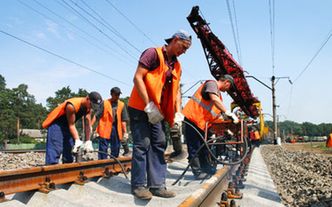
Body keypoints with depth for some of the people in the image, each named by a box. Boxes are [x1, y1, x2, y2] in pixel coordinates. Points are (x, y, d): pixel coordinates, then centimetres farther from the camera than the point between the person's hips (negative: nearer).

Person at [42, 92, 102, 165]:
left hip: (67, 125, 8)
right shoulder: (72, 106, -31)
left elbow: (87, 125, -9)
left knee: (69, 150, 7)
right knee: (55, 150, -17)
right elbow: (71, 125, -27)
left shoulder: (88, 108, -10)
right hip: (56, 124, -8)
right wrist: (77, 141, -32)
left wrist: (88, 142, -12)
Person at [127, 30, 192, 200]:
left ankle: (157, 185, 11)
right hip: (140, 108, -8)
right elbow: (138, 78, -17)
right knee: (142, 144, -6)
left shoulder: (177, 66, 14)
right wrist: (148, 105, -21)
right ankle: (139, 185, 4)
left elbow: (176, 90, 16)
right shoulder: (153, 53, -9)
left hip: (158, 111, 8)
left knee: (159, 145, 5)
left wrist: (177, 113, 2)